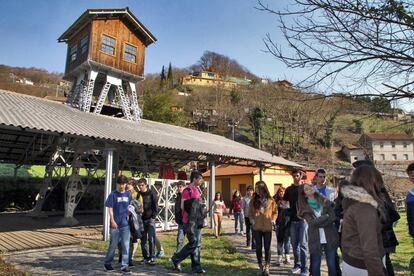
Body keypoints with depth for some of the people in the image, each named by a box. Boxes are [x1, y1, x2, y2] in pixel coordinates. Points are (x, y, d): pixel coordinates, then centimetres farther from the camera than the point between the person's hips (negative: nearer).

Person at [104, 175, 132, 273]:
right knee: (113, 244, 9)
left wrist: (128, 218, 12)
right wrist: (112, 221, -14)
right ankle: (107, 262, 28)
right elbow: (110, 208, -7)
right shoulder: (113, 194, -6)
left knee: (126, 245, 4)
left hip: (125, 224, 3)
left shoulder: (128, 194, 5)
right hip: (115, 224, -3)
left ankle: (124, 265, 13)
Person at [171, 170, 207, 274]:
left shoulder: (198, 190, 13)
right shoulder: (187, 190, -15)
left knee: (197, 244, 10)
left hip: (197, 221, 9)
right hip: (189, 221, -9)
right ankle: (176, 259, 10)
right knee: (193, 243, -6)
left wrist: (202, 212, 11)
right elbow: (183, 207, -15)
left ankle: (196, 267, 18)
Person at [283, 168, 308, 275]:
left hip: (303, 219, -3)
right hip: (292, 220, 3)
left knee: (303, 244, -1)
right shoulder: (289, 189, 8)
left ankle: (304, 268, 8)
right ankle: (297, 264, 25)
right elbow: (285, 203, 13)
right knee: (294, 244, 11)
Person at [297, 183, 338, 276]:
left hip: (330, 238, 2)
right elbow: (312, 223, -15)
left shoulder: (325, 201, 5)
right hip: (315, 240, -2)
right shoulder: (304, 208, -3)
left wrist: (318, 222, -14)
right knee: (315, 265, 10)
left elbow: (333, 217, -5)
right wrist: (326, 217, -10)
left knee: (332, 264, 11)